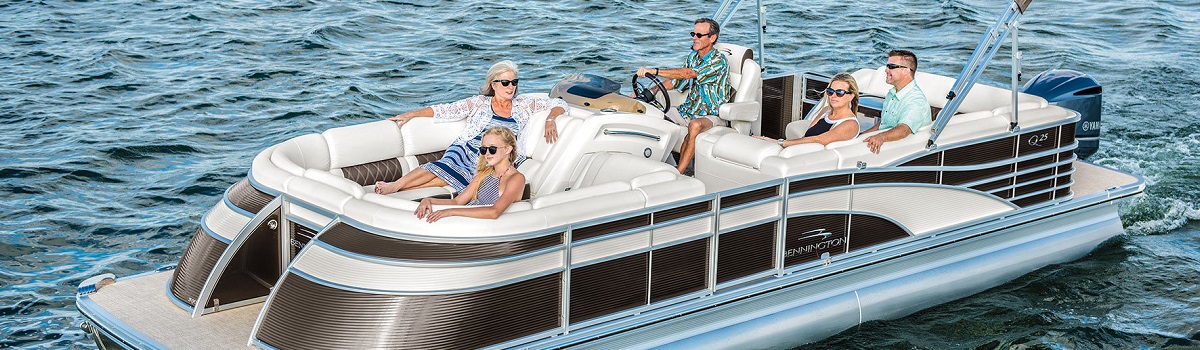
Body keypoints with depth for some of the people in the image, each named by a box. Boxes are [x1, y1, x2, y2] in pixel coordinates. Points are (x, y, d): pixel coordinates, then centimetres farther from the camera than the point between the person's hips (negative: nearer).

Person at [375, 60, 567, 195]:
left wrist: (550, 119, -3)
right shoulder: (479, 103, 10)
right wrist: (411, 114, 5)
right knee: (446, 165, -34)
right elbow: (445, 110, 9)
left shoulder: (523, 105, 14)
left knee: (458, 176, -31)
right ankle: (392, 185, -47)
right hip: (465, 150, 1)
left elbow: (559, 104, 18)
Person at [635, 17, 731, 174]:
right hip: (689, 109, 8)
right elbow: (676, 81, 15)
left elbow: (688, 73, -29)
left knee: (695, 125, -40)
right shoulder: (693, 56, 9)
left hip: (712, 115, -8)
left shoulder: (718, 61, -18)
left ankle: (678, 173, -40)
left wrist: (654, 71, -35)